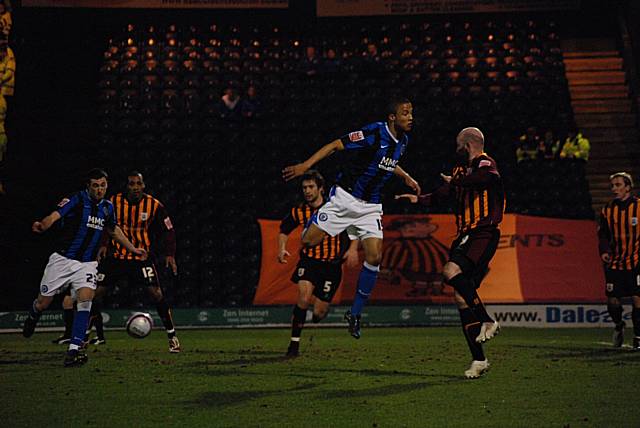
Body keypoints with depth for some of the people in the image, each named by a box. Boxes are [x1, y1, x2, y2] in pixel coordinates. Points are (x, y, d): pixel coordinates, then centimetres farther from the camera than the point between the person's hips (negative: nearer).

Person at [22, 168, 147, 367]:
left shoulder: (107, 207, 6)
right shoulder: (76, 200, -11)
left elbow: (114, 230, 25)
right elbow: (54, 216, -27)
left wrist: (133, 249, 29)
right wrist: (42, 225, -49)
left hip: (87, 264, 3)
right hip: (62, 259, -3)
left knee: (85, 299, -20)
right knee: (43, 303, 6)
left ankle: (74, 350, -20)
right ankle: (33, 316, 45)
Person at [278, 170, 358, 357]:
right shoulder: (298, 212, -1)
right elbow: (284, 230, 17)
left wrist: (353, 249, -10)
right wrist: (281, 249, -1)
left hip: (332, 266, -1)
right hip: (308, 261, 1)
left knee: (320, 312, 0)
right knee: (304, 297, -25)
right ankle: (294, 343, -13)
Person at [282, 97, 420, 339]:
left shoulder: (402, 141, 5)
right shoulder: (374, 133, -18)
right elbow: (336, 145, -16)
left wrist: (406, 177, 30)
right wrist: (306, 165, -23)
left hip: (370, 207, 5)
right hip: (344, 198, -5)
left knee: (375, 257, -8)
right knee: (309, 242, -11)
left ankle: (355, 313, 5)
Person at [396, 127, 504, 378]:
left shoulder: (485, 163, -4)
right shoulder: (461, 171, 21)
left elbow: (483, 177, -28)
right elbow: (438, 197, 23)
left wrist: (454, 181, -13)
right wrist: (417, 199, 6)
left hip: (484, 234, -8)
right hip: (465, 236, 8)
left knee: (451, 271, -30)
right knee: (461, 297, 0)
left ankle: (487, 321, -20)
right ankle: (478, 359, 4)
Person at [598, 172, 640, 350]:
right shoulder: (607, 210, 6)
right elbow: (603, 234, 12)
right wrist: (604, 250, -6)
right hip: (614, 262, 3)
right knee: (612, 300, 0)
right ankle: (619, 326, 29)